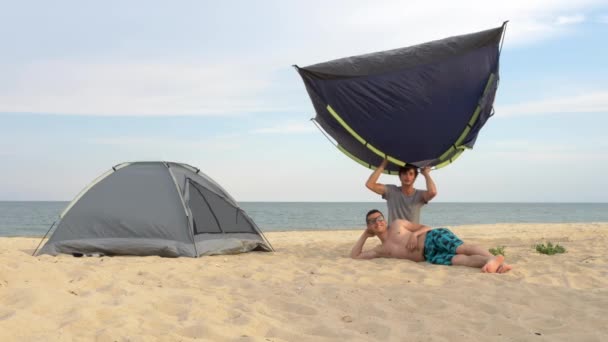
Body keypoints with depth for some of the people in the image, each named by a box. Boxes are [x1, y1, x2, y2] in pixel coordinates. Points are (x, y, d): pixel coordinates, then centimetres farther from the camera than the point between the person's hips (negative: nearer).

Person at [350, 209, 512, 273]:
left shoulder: (397, 224, 17)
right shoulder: (381, 250, 20)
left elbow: (425, 227, 15)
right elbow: (354, 256, 16)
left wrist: (414, 234, -7)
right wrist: (365, 235, 20)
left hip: (434, 238, -1)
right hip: (430, 256, 1)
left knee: (462, 248, -32)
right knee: (460, 260, -28)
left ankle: (494, 258, -54)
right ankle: (495, 265, -51)